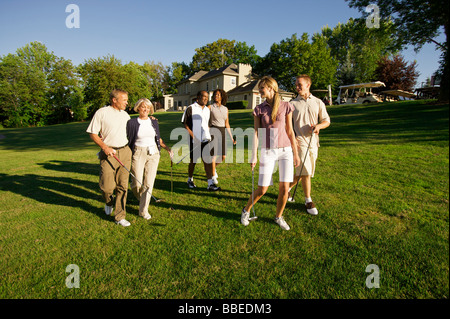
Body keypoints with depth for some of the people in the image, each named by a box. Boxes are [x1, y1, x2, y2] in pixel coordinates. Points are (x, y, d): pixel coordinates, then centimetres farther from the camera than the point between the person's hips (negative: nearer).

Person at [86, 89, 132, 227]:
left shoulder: (125, 115, 13)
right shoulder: (101, 112, -2)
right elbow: (93, 134, -2)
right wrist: (105, 147, -14)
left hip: (125, 152, 4)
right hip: (108, 153, -4)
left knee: (122, 186, 3)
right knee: (107, 186, -7)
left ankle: (120, 216, 13)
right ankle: (109, 201, 30)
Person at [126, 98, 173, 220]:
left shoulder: (154, 122, 8)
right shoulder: (132, 123, -1)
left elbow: (158, 138, 18)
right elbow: (127, 140, 2)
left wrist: (167, 148, 8)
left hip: (153, 154, 2)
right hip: (138, 154, -2)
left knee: (149, 183, -2)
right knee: (137, 183, 0)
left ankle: (143, 210, 11)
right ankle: (141, 198, 36)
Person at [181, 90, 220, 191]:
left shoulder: (207, 110, 14)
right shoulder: (190, 108, -4)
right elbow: (185, 124, -5)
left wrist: (209, 136, 11)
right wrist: (193, 136, -13)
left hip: (205, 140, 4)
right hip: (194, 140, -4)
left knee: (208, 161, -2)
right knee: (193, 161, 9)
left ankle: (210, 184, 0)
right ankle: (190, 180, 31)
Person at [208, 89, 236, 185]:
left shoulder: (225, 109, 10)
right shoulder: (210, 107, 0)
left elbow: (227, 124, 13)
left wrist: (232, 137, 9)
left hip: (222, 133, 4)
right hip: (213, 131, -4)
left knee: (223, 157, 5)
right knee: (214, 155, -7)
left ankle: (213, 168, 35)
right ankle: (213, 177, 7)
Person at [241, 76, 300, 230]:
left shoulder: (286, 106, 2)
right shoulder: (259, 109, 3)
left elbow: (290, 131, 5)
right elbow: (256, 133, 0)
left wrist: (296, 153, 7)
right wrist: (254, 156, -5)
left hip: (285, 150, 1)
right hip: (268, 152, -1)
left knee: (284, 188, 0)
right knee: (262, 189, 0)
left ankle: (278, 216, 25)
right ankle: (246, 210, 27)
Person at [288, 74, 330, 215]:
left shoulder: (318, 102, 9)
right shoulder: (293, 103, 2)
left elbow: (327, 121, 11)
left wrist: (318, 126, -11)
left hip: (313, 142, 4)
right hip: (300, 141, -3)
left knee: (303, 173, 9)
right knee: (305, 172, -9)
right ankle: (308, 201, 6)